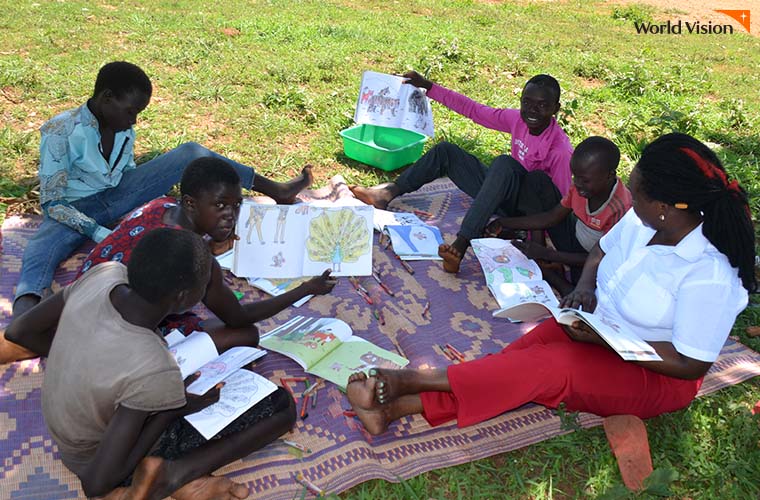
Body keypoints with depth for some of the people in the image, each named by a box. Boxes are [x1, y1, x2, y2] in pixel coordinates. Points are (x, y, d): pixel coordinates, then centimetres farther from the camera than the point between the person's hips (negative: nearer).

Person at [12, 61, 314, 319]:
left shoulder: (124, 129, 0)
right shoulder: (60, 131, -19)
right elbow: (51, 202, -21)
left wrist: (155, 194, -4)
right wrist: (103, 235, -33)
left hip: (117, 196, 5)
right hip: (75, 210, -5)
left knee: (191, 153, -8)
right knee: (42, 248, -43)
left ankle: (277, 191, -9)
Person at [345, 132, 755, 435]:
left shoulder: (709, 275, -28)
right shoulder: (644, 218, -7)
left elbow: (690, 364, -22)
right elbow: (601, 250, 11)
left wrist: (604, 339, -24)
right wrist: (584, 287, -10)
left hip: (655, 375, -6)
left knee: (548, 367, -29)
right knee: (524, 352, -18)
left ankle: (406, 381, -24)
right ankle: (394, 407, -28)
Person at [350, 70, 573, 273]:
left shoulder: (560, 149, -23)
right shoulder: (518, 119, -5)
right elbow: (474, 110, 3)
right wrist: (428, 86, 2)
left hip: (530, 209, -8)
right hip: (505, 196, 8)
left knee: (504, 164, -39)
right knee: (446, 151, 3)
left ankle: (462, 243, -44)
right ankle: (387, 193, -2)